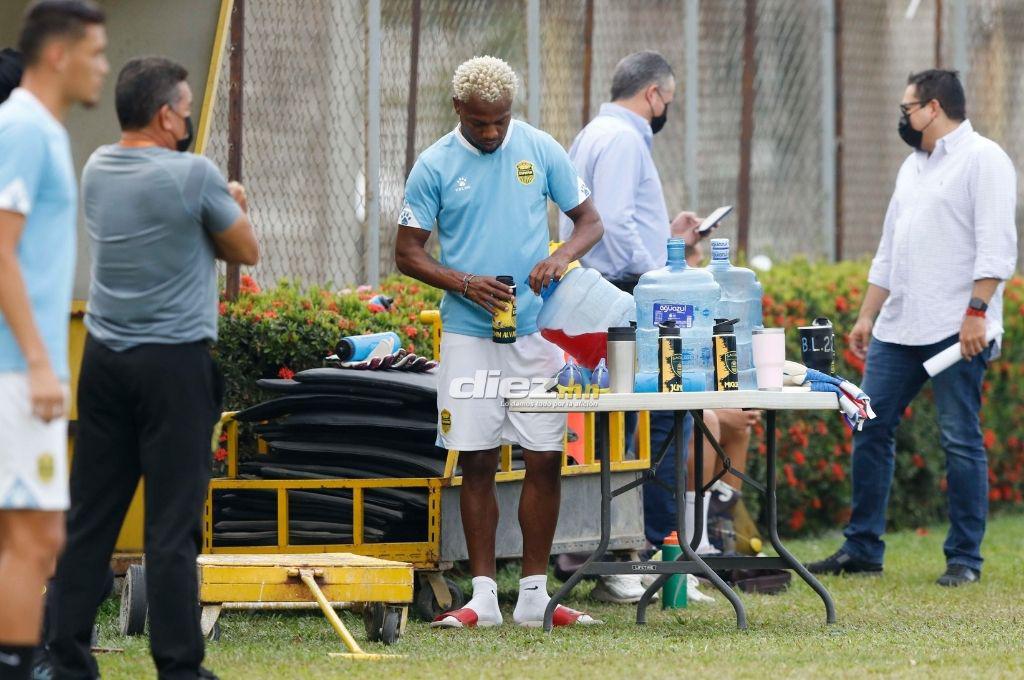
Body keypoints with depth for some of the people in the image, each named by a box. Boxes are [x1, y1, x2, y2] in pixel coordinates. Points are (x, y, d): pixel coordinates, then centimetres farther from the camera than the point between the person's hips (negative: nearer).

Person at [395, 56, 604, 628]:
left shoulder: (541, 151, 3)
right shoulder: (435, 166, -1)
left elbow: (590, 221, 9)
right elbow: (408, 252, 2)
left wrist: (562, 257, -13)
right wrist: (464, 283, -15)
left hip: (537, 329, 1)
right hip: (469, 334, -1)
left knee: (546, 461, -1)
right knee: (478, 463, 0)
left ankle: (535, 595, 7)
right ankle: (484, 596, 5)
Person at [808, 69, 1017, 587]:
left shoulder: (982, 159, -5)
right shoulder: (913, 167, 21)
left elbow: (996, 244, -14)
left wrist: (977, 311, -21)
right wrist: (867, 315, 18)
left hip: (955, 330, -8)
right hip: (898, 329, 9)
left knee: (961, 441, -5)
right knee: (871, 430, 6)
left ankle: (964, 558, 0)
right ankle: (862, 549, 12)